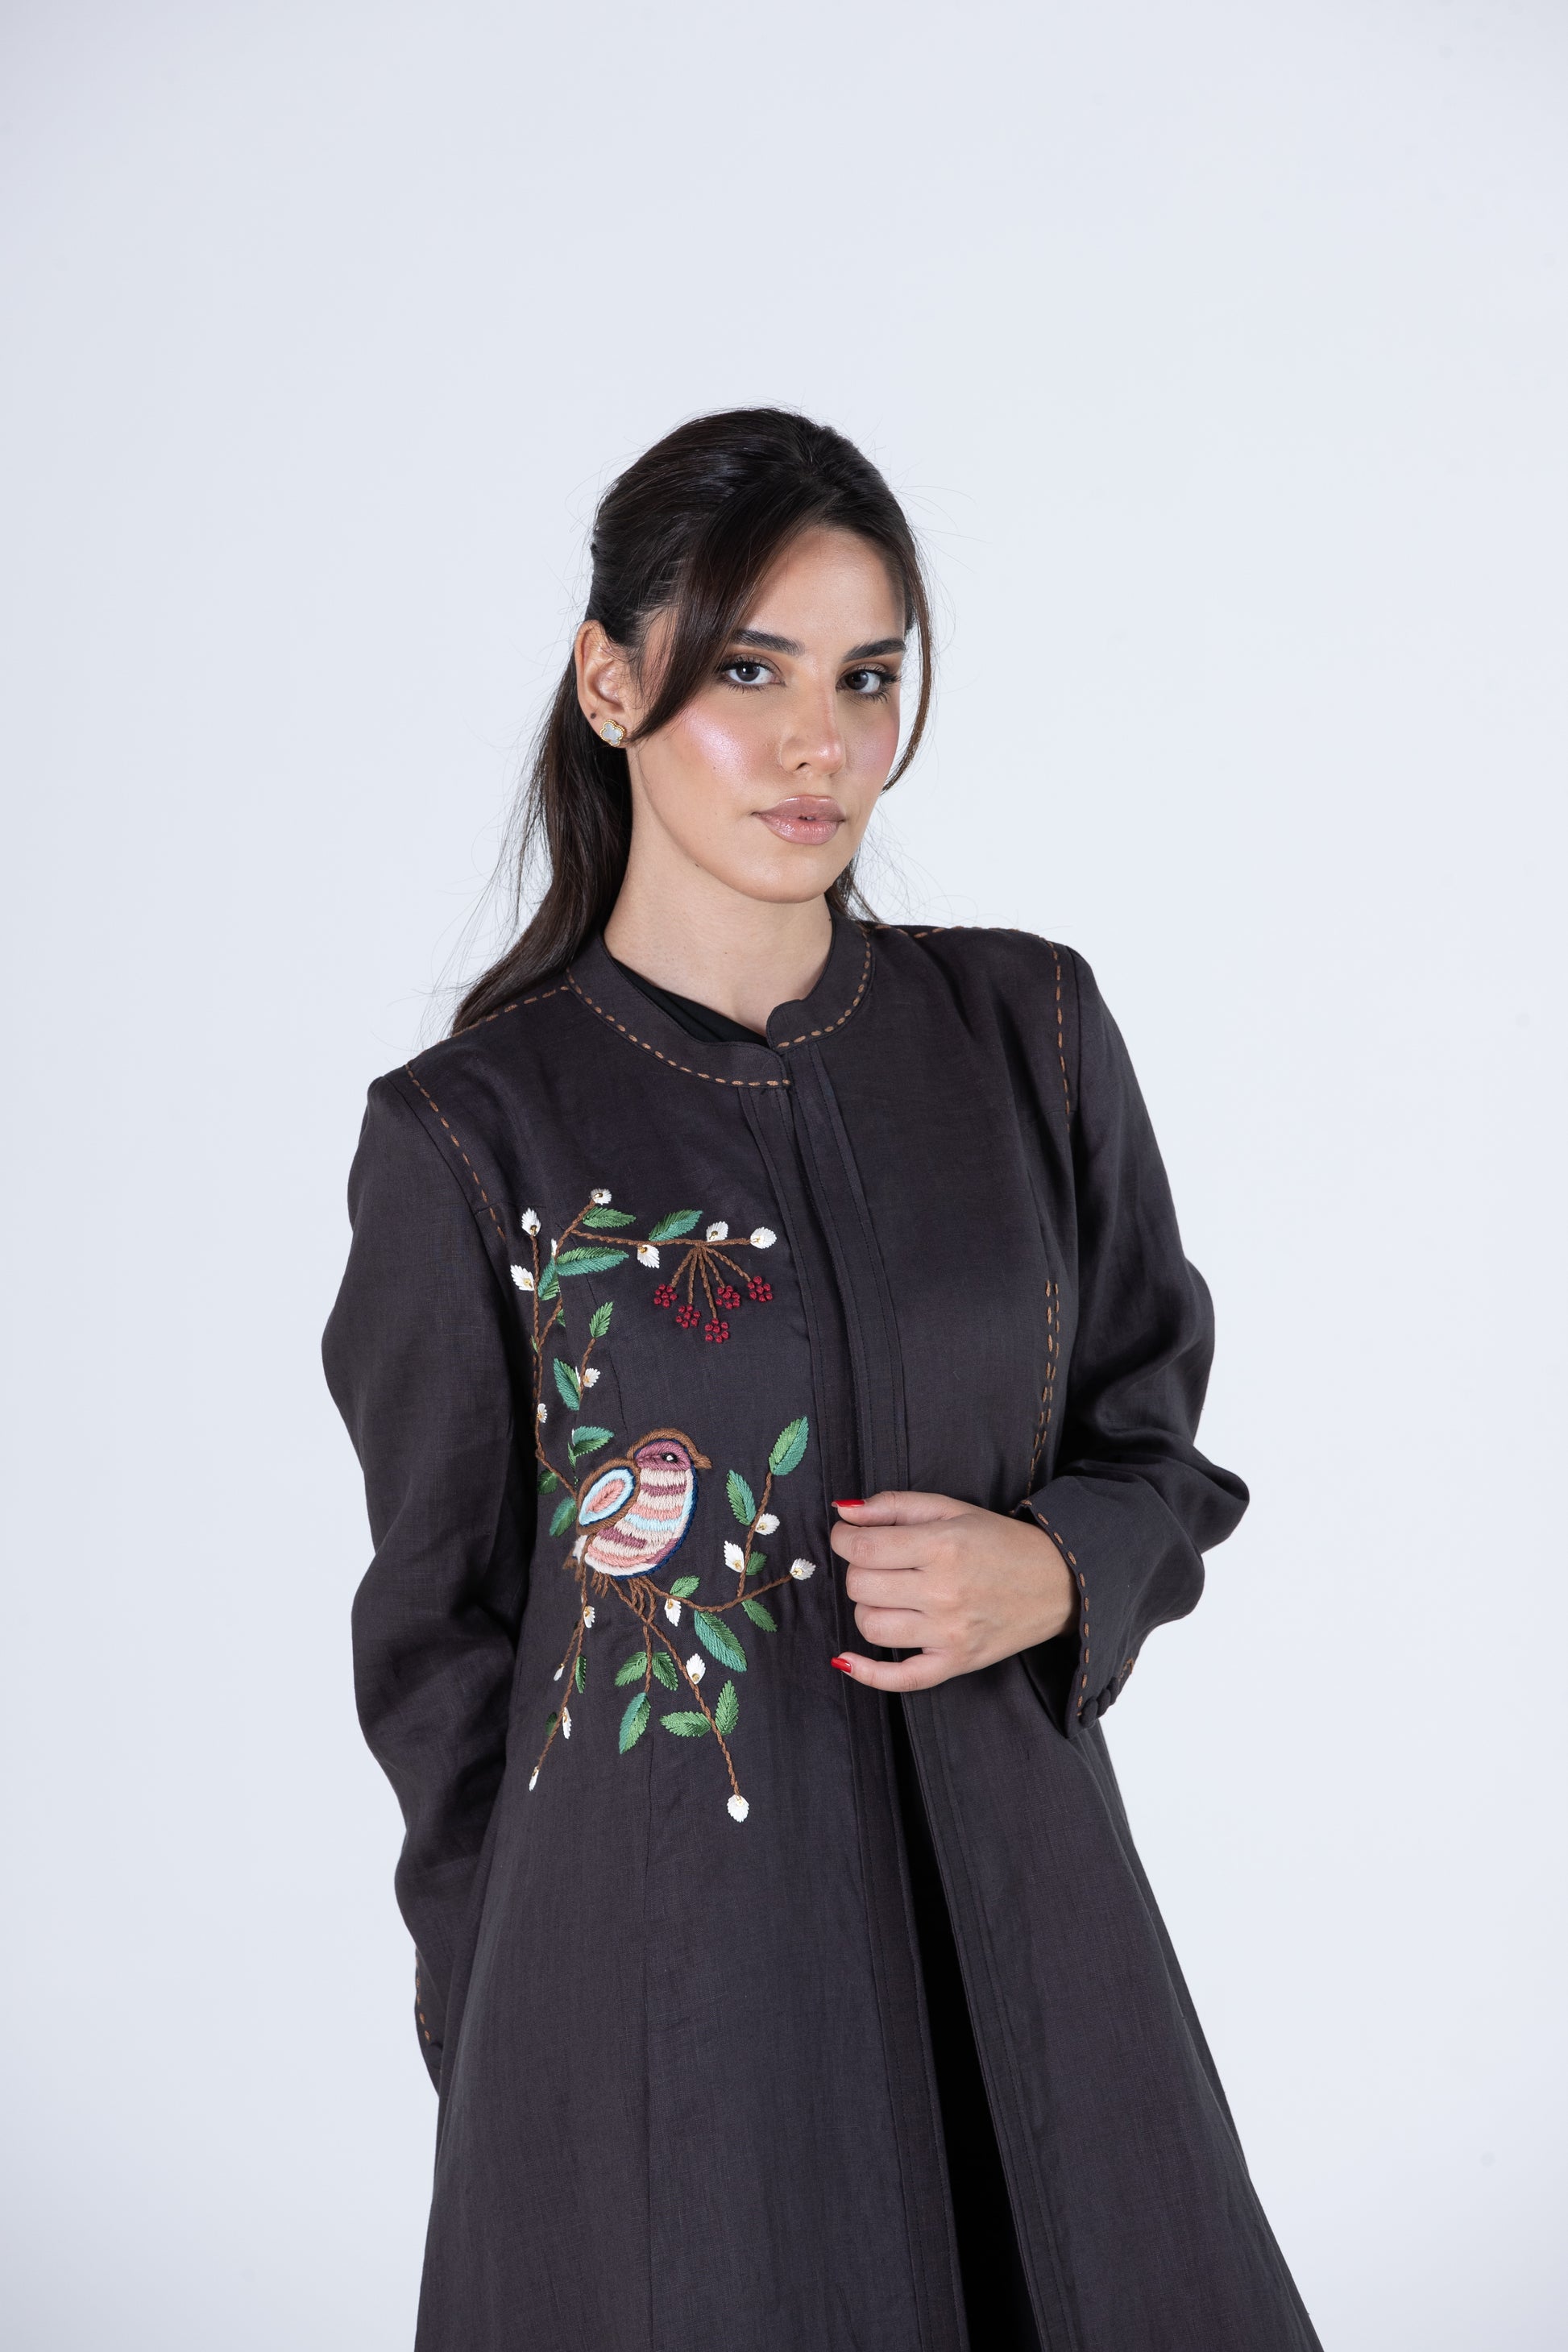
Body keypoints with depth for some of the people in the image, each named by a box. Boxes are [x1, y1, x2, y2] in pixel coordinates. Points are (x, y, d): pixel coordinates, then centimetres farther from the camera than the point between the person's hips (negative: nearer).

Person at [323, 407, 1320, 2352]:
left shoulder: (1028, 1028, -1)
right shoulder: (469, 1132, -9)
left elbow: (1151, 1441, 8)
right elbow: (445, 1628, 0)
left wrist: (1052, 1576, -14)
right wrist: (498, 2043, 3)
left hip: (1019, 1911, 3)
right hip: (664, 1953, -2)